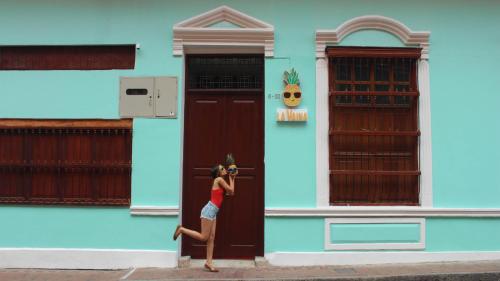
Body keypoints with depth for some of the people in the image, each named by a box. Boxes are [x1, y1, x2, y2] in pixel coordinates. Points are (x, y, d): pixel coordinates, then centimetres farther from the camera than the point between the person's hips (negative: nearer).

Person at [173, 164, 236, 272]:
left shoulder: (220, 181, 19)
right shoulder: (219, 179, -8)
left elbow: (231, 193, 19)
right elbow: (231, 190, -7)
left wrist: (232, 178, 19)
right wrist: (230, 178, 4)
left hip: (213, 212, 10)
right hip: (209, 210, -10)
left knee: (211, 238, 5)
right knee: (203, 237, -6)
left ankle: (208, 263, 7)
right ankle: (181, 229, 4)